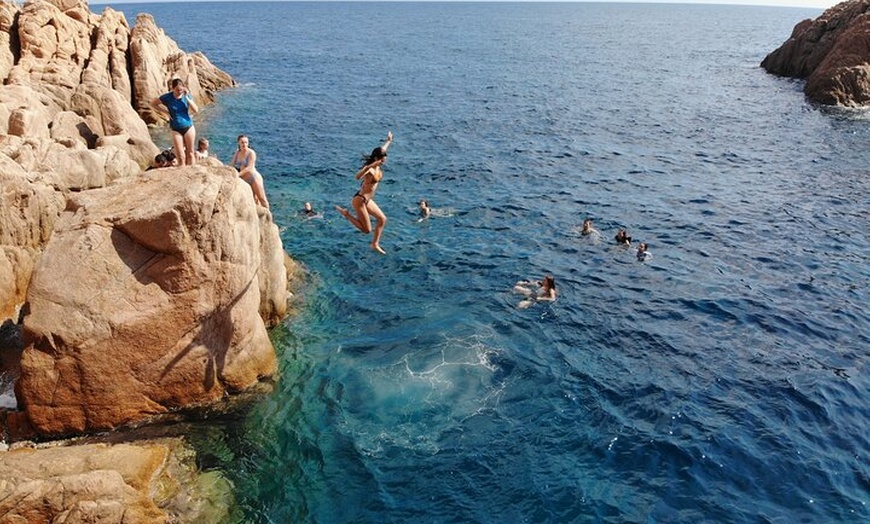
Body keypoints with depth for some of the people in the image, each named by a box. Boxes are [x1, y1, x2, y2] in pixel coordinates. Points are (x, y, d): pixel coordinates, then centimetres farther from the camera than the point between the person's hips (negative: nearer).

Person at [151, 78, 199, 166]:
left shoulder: (187, 95, -3)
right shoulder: (167, 97, -8)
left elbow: (195, 110, -11)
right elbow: (153, 103, 3)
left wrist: (187, 97, -18)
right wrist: (166, 111, -5)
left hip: (189, 127, 2)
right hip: (176, 130, -1)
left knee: (190, 153, 8)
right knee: (181, 157, -4)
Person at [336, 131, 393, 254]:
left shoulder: (378, 166, 0)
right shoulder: (370, 169, -25)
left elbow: (382, 150, 22)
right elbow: (357, 176, -48)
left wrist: (389, 141, 38)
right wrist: (369, 167, -61)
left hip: (367, 200, 9)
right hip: (360, 200, -9)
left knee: (382, 219, 12)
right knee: (367, 230, -2)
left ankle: (375, 244, 22)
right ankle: (346, 213, 9)